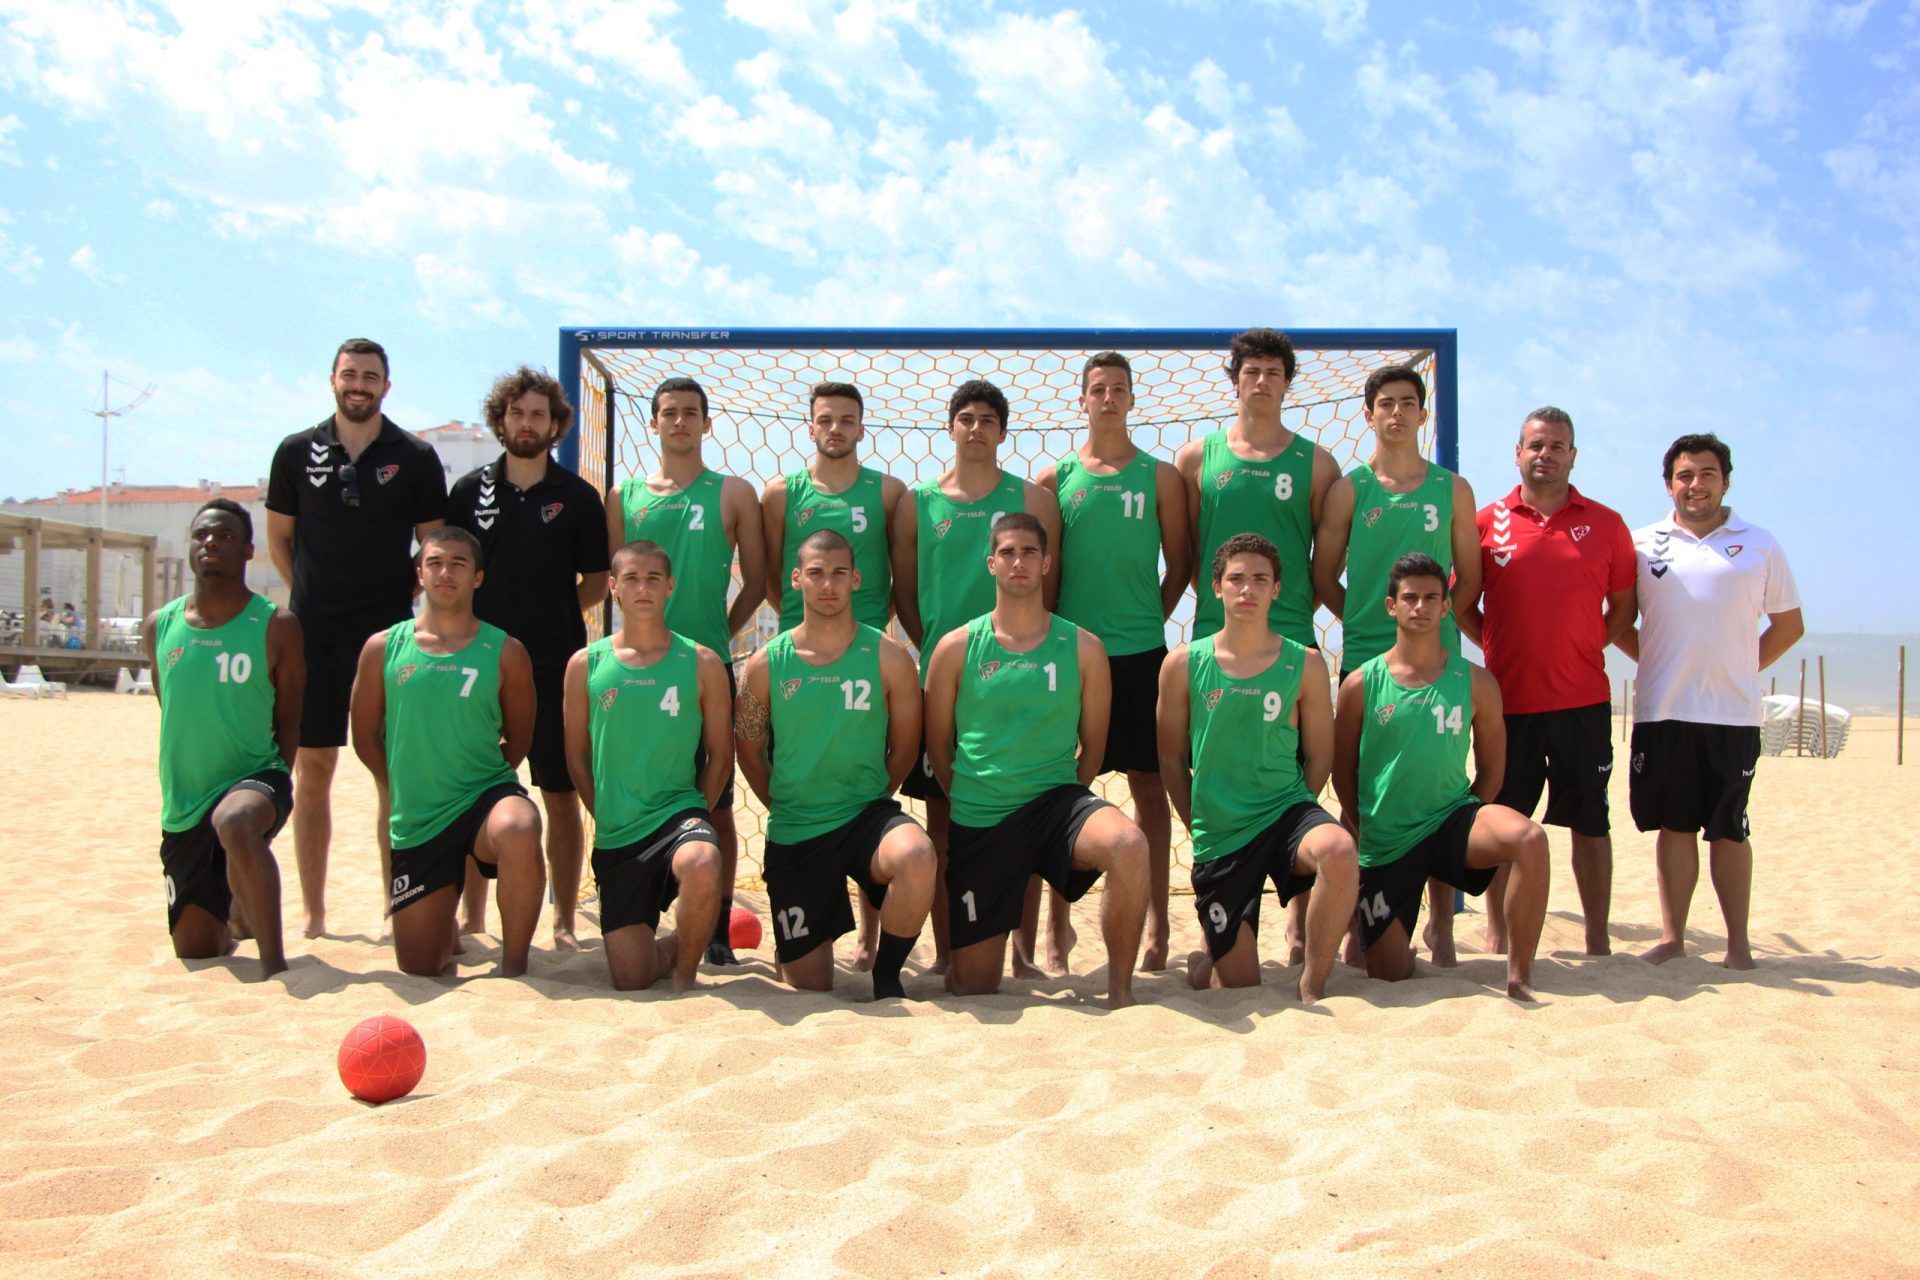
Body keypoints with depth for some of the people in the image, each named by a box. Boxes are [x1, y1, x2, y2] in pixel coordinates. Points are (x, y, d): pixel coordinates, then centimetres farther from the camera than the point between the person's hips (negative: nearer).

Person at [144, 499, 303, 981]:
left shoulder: (276, 627, -5)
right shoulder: (160, 626, 6)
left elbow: (288, 719, 1)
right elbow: (167, 707, 18)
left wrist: (273, 789, -4)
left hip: (254, 777, -5)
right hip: (183, 807, 5)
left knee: (236, 823, -43)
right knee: (195, 953, 11)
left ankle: (274, 960, -33)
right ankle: (237, 917, 47)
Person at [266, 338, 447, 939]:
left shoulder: (415, 457, 2)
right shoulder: (297, 451, 7)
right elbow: (278, 537, 14)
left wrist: (400, 596, -1)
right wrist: (313, 595, 7)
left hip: (389, 634, -2)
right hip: (313, 634, 2)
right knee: (313, 769, 6)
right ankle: (313, 914, 15)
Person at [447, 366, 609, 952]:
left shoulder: (577, 498, 4)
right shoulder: (470, 490, 9)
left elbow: (597, 582, 7)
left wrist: (553, 618, -5)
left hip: (555, 665, -2)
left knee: (561, 793, 1)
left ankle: (564, 922, 9)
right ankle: (472, 914, 20)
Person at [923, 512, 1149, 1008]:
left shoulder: (1082, 648, 1)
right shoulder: (956, 648, 0)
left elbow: (1093, 746, 8)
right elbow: (938, 746, 8)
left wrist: (1059, 805, 6)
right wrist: (973, 802, 7)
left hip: (1056, 799, 0)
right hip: (978, 822, 0)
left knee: (1129, 845, -35)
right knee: (974, 990, 3)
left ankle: (1120, 993, -15)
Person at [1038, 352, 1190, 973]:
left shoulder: (1160, 476, 6)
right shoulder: (1056, 476, 7)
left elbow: (1178, 564, 9)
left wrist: (1147, 622, 3)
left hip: (1140, 654, 0)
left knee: (1148, 785, 5)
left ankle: (1156, 923, 14)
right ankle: (1059, 922, 15)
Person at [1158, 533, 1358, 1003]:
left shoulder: (1305, 665, -1)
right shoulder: (1183, 665, -2)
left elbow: (1320, 756, 6)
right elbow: (1172, 758, 6)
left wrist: (1288, 817, 3)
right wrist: (1203, 827, 7)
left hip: (1286, 809, 0)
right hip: (1218, 837, 0)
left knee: (1339, 851, -37)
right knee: (1241, 989, 1)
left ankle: (1312, 987, -15)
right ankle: (1203, 965, 40)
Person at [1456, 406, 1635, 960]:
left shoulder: (1605, 524, 6)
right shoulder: (1486, 521, 5)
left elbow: (1623, 605, 12)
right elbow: (1463, 604, 11)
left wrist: (1583, 647, 2)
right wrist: (1499, 646, 1)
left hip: (1583, 700, 0)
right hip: (1507, 699, 0)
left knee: (1590, 821, 6)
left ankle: (1598, 942, 16)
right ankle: (1498, 940, 18)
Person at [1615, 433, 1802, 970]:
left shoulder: (1758, 544, 7)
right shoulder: (1642, 543, 7)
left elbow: (1789, 624, 12)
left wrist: (1742, 668, 4)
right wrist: (1652, 658, 3)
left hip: (1733, 713, 0)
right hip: (1662, 709, 1)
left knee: (1729, 830, 4)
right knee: (1674, 825, 5)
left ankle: (1738, 942, 13)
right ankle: (1672, 936, 13)